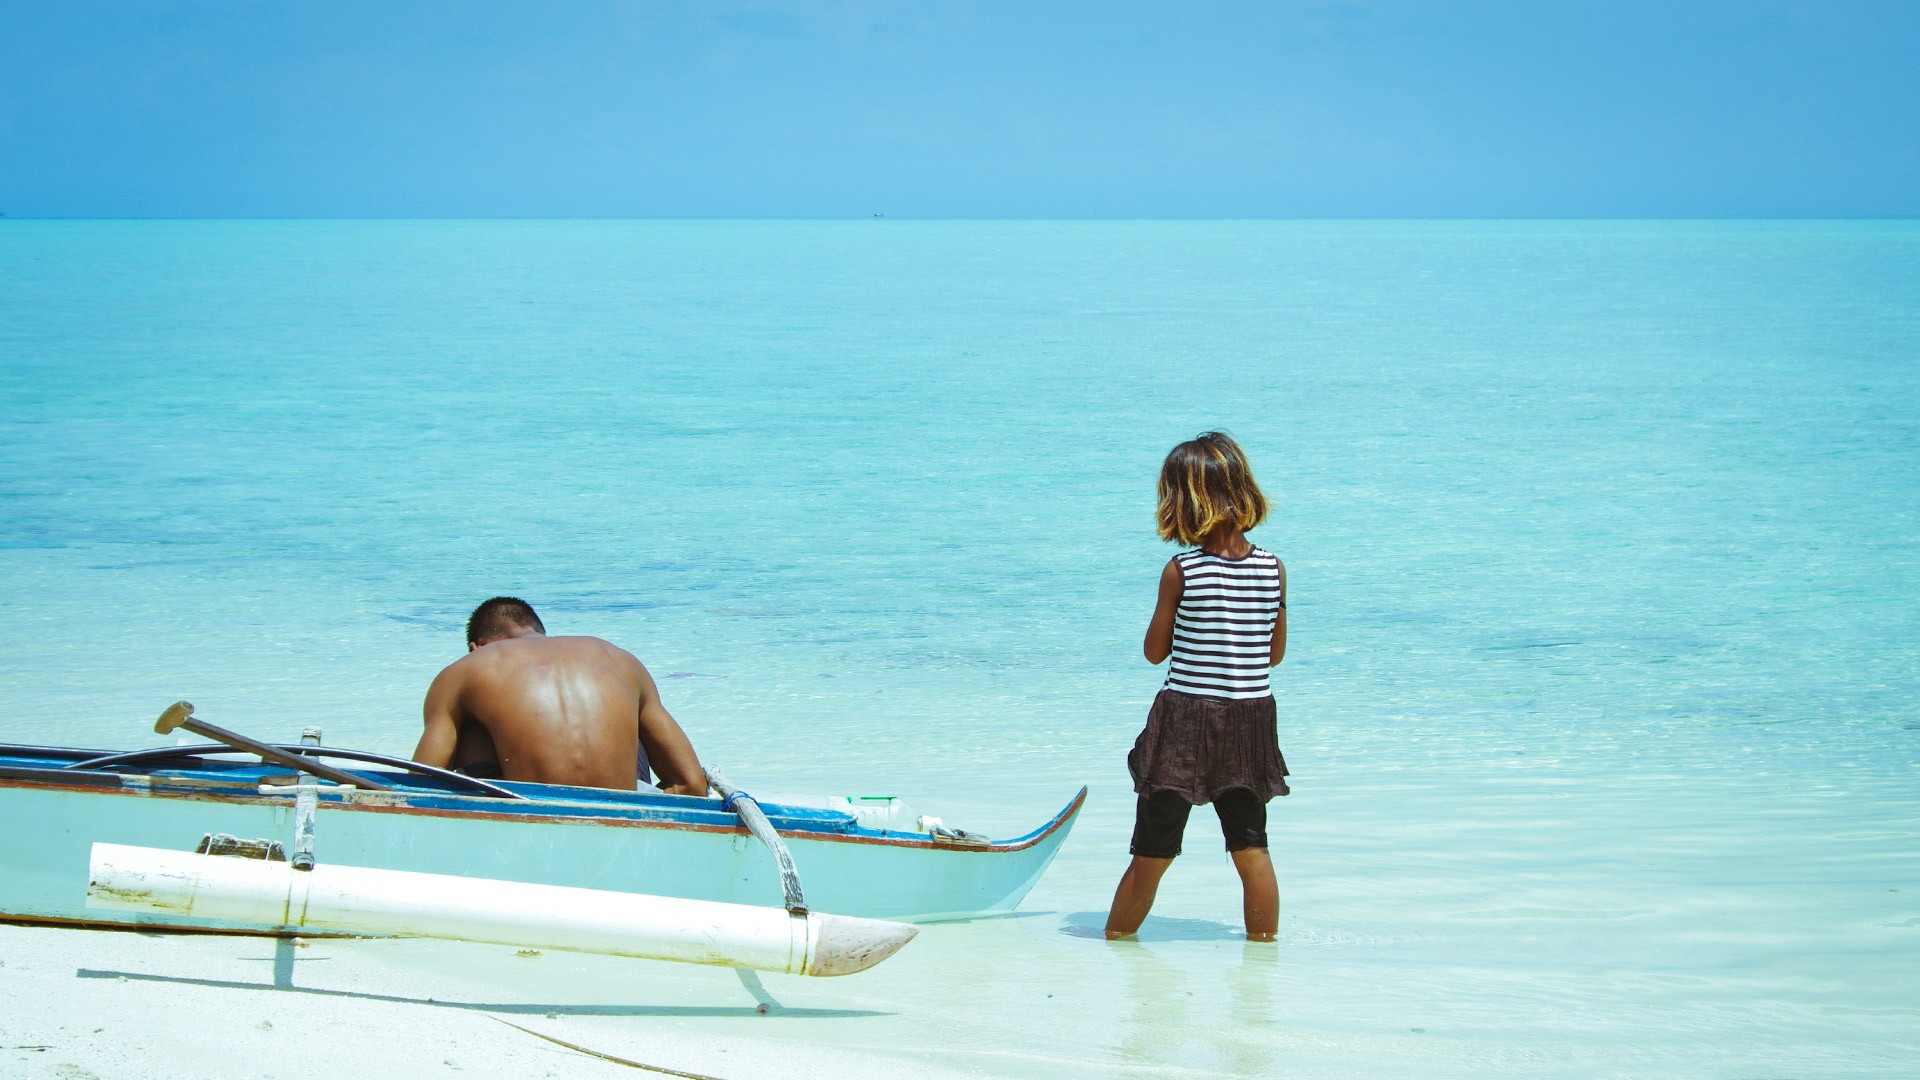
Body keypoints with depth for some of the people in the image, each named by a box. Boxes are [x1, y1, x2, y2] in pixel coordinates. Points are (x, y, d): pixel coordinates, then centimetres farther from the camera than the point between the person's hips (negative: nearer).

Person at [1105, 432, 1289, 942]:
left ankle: (1115, 940, 17)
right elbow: (1275, 653, 9)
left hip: (1184, 724, -3)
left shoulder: (1181, 571, -11)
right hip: (1251, 723, 3)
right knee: (1251, 851, 10)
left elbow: (1155, 650, -1)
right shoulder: (1273, 569, -2)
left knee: (1152, 853, 6)